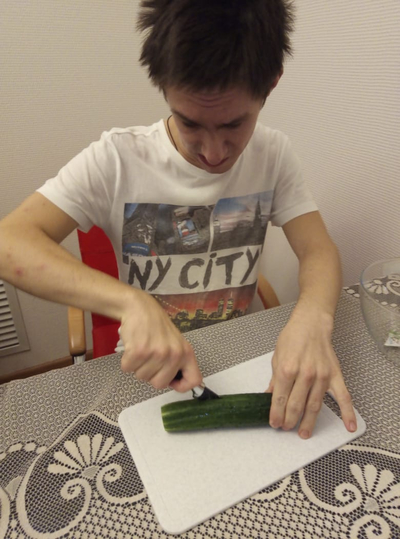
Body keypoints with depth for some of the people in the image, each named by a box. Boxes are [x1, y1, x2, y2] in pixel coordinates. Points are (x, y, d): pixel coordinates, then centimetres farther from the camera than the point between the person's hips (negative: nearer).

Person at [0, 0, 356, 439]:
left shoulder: (273, 153, -6)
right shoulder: (117, 160, -16)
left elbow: (319, 251, -8)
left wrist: (312, 317, -30)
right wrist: (131, 301, -37)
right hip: (148, 367, -3)